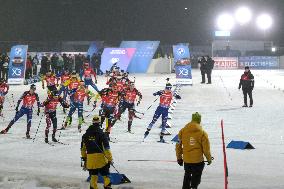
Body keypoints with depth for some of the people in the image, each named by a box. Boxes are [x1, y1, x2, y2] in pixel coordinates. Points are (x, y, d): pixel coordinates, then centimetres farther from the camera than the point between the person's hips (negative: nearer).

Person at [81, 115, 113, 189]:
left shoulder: (86, 135, 8)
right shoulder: (101, 134, -8)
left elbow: (83, 148, 16)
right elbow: (106, 148, -11)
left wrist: (84, 158, 27)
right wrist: (110, 159, -6)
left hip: (90, 159, 4)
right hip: (101, 158, -4)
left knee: (93, 176, 12)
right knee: (105, 175, 5)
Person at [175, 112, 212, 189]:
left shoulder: (182, 131, -2)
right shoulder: (202, 133, -10)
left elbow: (178, 146, 5)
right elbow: (206, 148, -6)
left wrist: (179, 158, 18)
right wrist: (209, 159, 11)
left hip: (186, 160, 3)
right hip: (198, 160, -3)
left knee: (187, 177, 24)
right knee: (196, 178, 9)